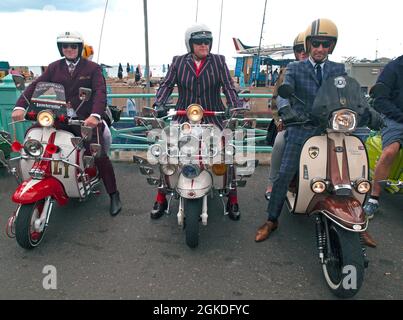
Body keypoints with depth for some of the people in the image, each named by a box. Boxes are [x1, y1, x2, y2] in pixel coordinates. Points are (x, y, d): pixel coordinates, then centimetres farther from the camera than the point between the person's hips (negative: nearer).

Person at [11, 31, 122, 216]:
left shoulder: (92, 68, 3)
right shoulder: (54, 68, 13)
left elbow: (100, 92, -12)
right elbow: (36, 85, 2)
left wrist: (95, 115, -31)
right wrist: (20, 106, -16)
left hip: (86, 120, -4)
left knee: (100, 156, -14)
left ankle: (114, 196, -1)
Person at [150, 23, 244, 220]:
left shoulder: (219, 61, 6)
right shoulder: (178, 62, 8)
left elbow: (228, 87, -1)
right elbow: (167, 84, 1)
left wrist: (235, 106, -18)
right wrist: (159, 104, -16)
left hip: (213, 118, 0)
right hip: (184, 117, 1)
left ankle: (232, 199, 9)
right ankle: (161, 199, 9)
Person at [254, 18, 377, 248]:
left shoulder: (339, 70, 15)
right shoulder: (295, 69, 6)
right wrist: (286, 109, -32)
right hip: (301, 130, -2)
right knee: (284, 176, -6)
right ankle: (272, 220, 10)